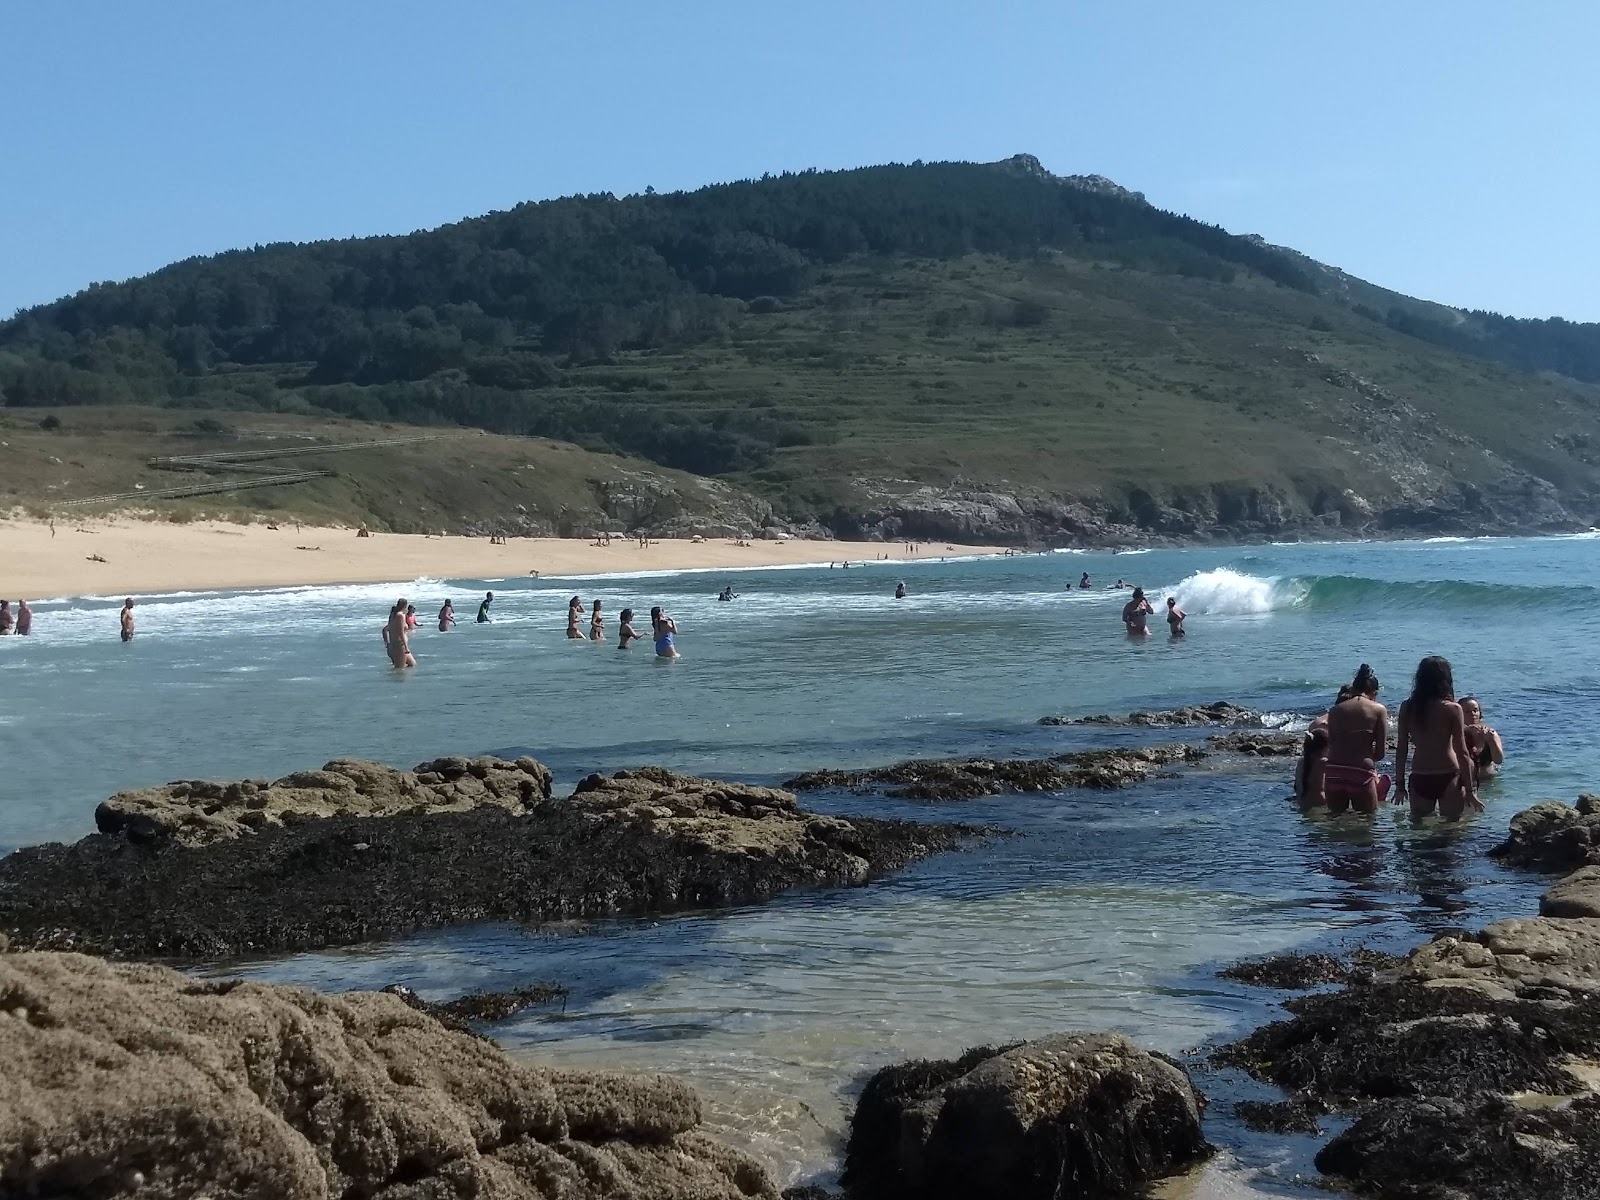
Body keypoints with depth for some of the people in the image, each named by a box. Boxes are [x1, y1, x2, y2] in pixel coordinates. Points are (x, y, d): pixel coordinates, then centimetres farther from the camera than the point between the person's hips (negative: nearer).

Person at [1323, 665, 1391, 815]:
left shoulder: (1335, 710, 11)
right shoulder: (1379, 710, 2)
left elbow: (1331, 746, 8)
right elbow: (1380, 753, 2)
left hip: (1333, 772, 3)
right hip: (1361, 774, -3)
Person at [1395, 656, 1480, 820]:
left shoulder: (1407, 708, 1)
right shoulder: (1452, 709, -8)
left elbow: (1402, 750, 3)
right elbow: (1462, 753, -8)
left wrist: (1400, 785, 11)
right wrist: (1470, 790, -3)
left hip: (1418, 779, 3)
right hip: (1448, 778, -3)